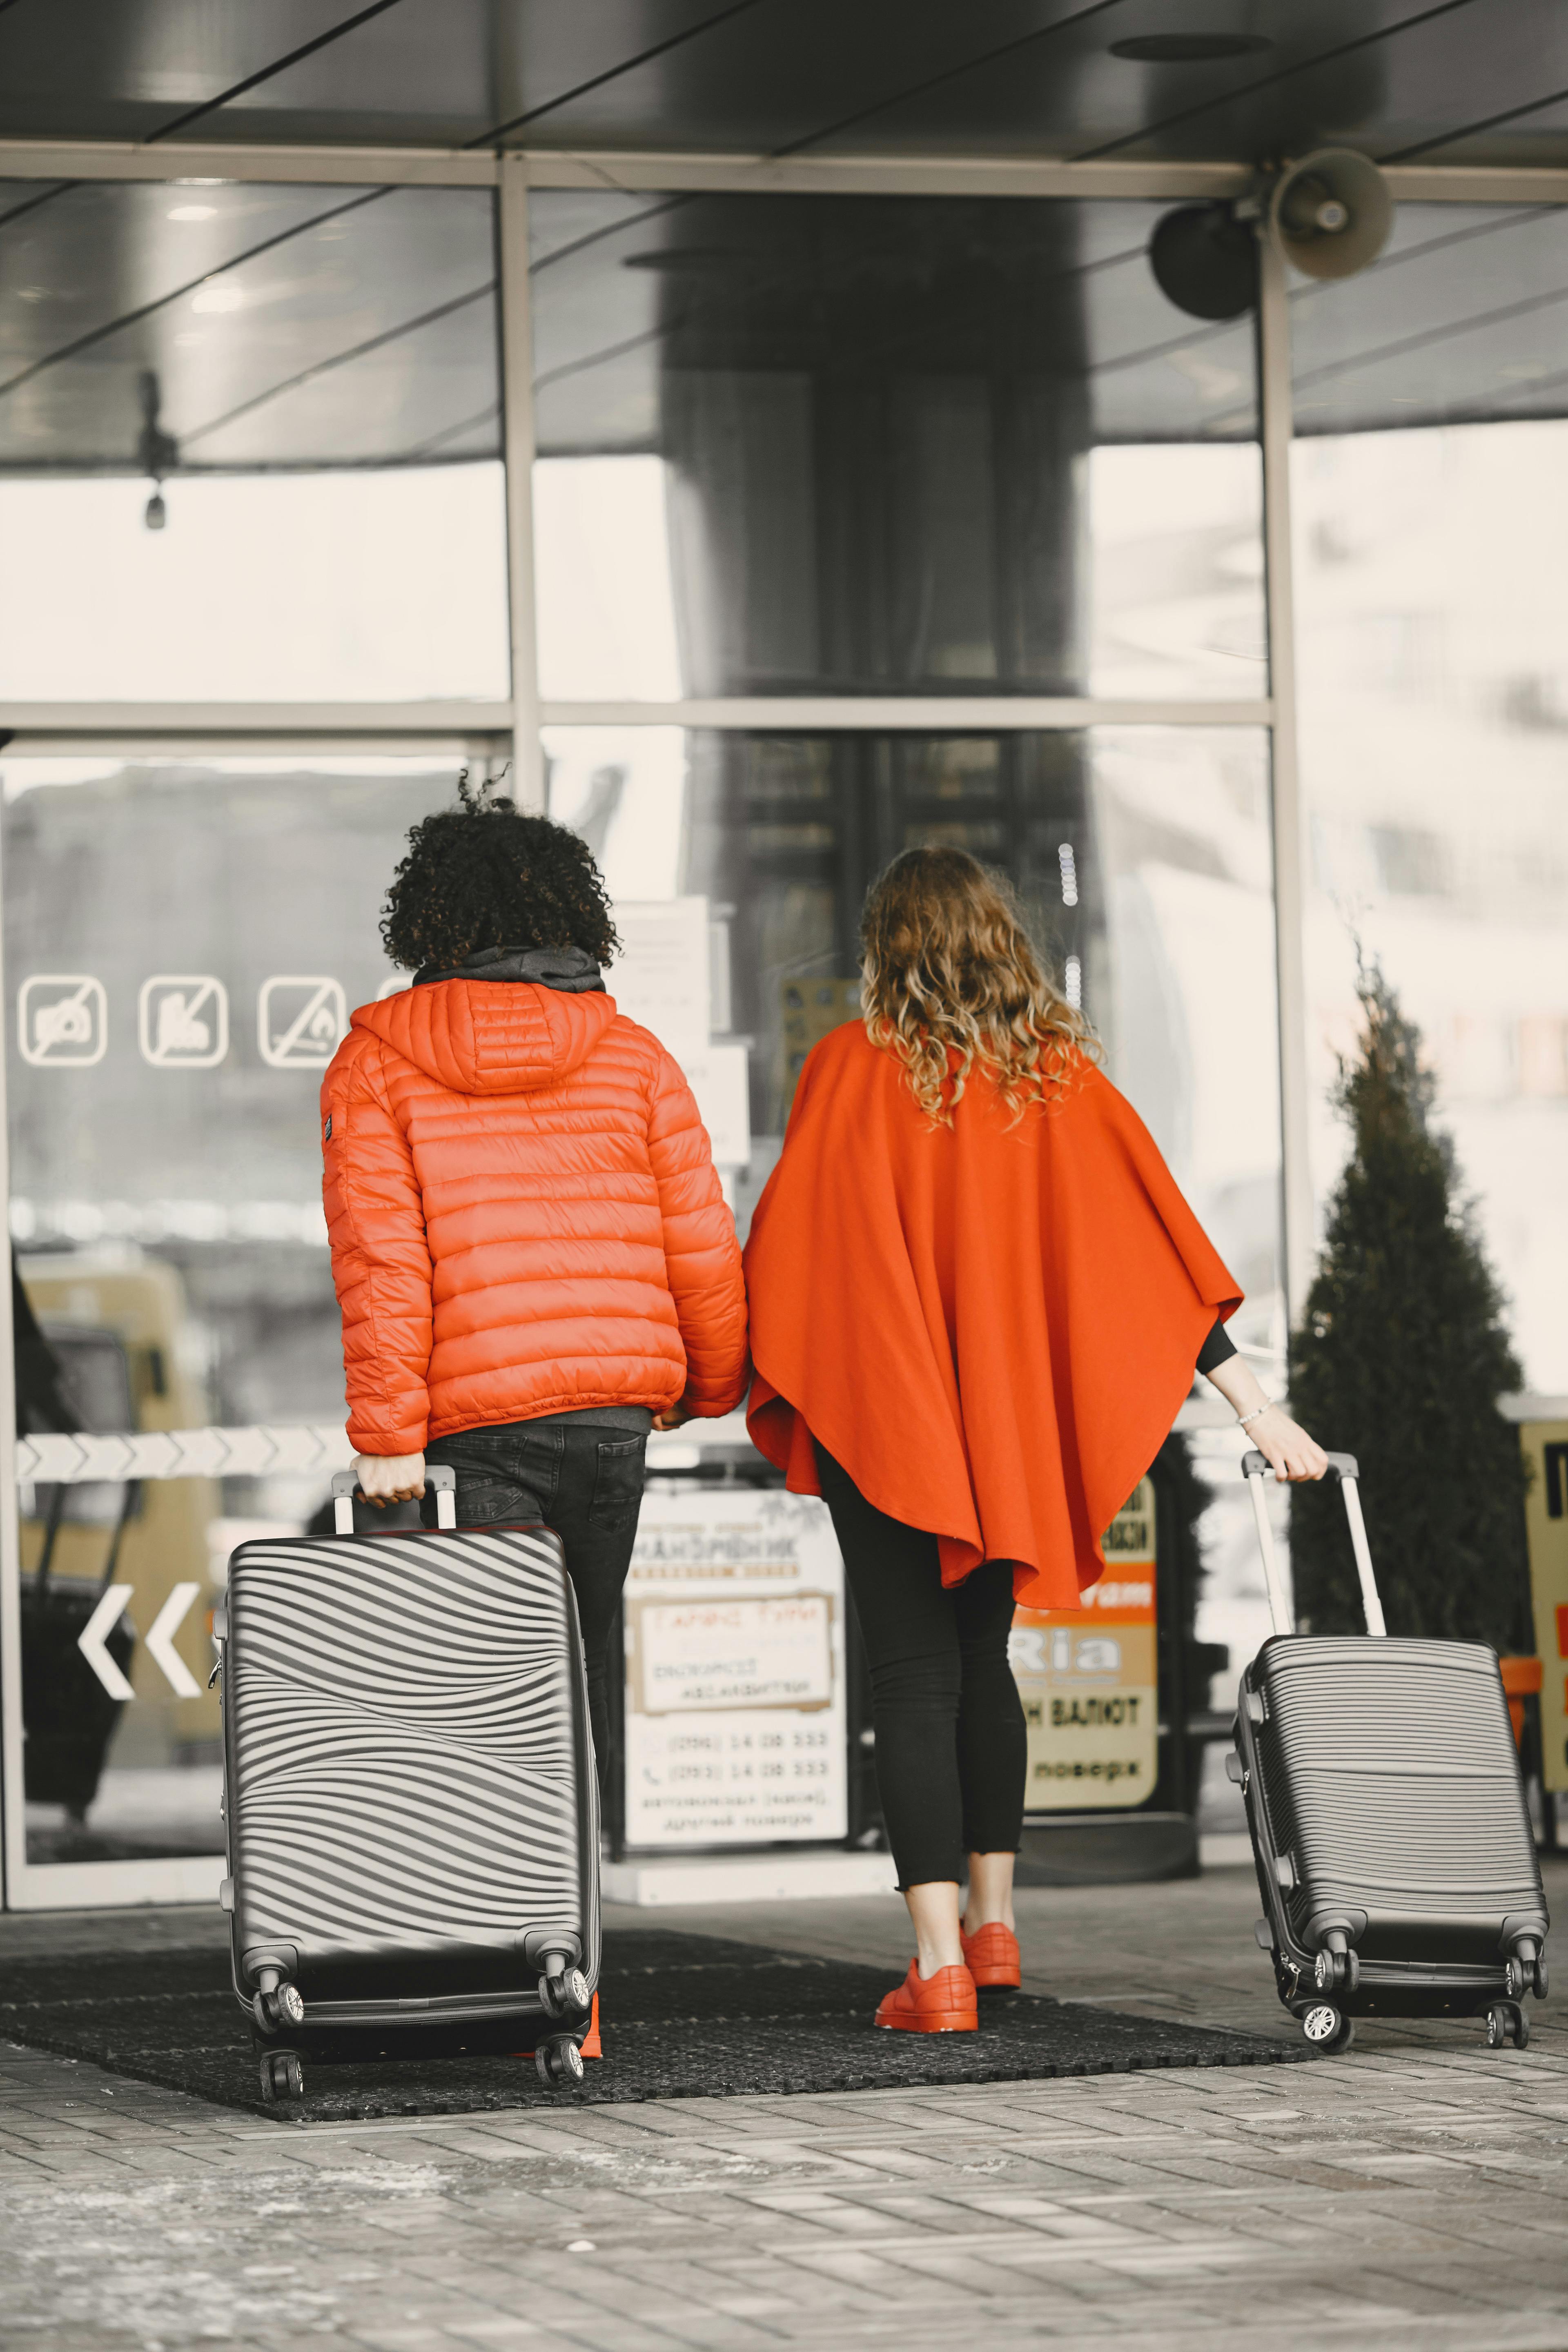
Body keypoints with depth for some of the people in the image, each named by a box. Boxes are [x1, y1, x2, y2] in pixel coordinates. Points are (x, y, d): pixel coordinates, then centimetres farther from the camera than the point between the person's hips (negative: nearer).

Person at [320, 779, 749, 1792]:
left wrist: (388, 1437, -8)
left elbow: (380, 1262, -9)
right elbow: (701, 1246, 5)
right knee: (582, 1661, 13)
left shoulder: (377, 1062, -1)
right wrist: (713, 1386, 22)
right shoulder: (633, 1055, 5)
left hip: (474, 1421, -3)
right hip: (616, 1409, 3)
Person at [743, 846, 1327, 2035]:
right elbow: (1157, 1245, 0)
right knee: (981, 1658, 21)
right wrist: (1253, 1401, 1)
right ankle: (993, 1919, 26)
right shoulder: (1061, 1076, 1)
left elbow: (785, 1243, -4)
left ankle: (940, 1960, -12)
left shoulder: (853, 1065, -7)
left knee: (916, 1675, -3)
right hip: (1008, 1424, 4)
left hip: (880, 1405, -4)